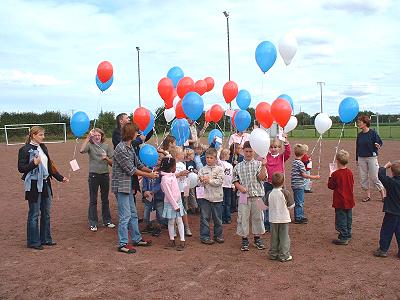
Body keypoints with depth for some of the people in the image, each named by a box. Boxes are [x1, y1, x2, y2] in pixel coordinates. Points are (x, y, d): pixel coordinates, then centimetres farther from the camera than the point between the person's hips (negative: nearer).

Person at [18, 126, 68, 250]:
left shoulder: (43, 147, 10)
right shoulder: (25, 149, -10)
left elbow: (50, 165, 16)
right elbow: (21, 168, -12)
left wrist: (60, 178, 14)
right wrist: (34, 163, -27)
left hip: (45, 184, 7)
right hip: (34, 185, -7)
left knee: (46, 213, 13)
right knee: (34, 214, 2)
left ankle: (46, 238, 24)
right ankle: (33, 242, 14)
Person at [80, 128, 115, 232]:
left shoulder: (106, 146, 4)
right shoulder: (90, 146, -3)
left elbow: (112, 162, 5)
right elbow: (82, 150, -26)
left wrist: (106, 158, -16)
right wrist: (88, 137, -24)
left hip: (105, 175, 2)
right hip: (94, 175, -2)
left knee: (105, 199, 13)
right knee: (93, 200, 5)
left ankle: (107, 221, 24)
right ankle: (93, 223, 13)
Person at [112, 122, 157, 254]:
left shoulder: (130, 147, 10)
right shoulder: (121, 149, -20)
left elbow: (138, 164, 15)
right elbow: (131, 169, -18)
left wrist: (151, 171, 5)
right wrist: (149, 175, -11)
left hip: (128, 185, 10)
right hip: (121, 185, -10)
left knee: (133, 214, 16)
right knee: (125, 216, -4)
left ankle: (137, 239, 26)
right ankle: (123, 244, 6)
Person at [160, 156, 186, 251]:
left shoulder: (172, 175, 3)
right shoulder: (165, 179, -21)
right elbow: (168, 194, -20)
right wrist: (175, 205, -17)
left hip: (178, 201, 7)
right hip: (170, 203, -7)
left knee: (179, 221, 6)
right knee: (171, 222, 6)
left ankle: (182, 241, 9)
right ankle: (172, 240, 19)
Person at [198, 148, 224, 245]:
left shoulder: (219, 169, 1)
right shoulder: (203, 170, 6)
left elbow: (219, 182, -9)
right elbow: (200, 183, 0)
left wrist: (209, 180, -15)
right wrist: (202, 181, -21)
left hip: (217, 197, 0)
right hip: (205, 196, 0)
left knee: (217, 218, 10)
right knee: (205, 217, 2)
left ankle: (218, 235, 23)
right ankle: (204, 236, 11)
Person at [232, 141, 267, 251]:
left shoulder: (258, 164, 2)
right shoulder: (238, 166, 6)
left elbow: (261, 177, -11)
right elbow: (235, 180, 9)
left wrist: (263, 165, -21)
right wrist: (239, 186, -9)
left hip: (257, 195, 0)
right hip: (244, 196, 1)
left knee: (257, 216, 9)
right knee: (243, 217, 3)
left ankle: (257, 238, 25)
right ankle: (244, 239, 17)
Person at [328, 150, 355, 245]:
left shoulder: (335, 174, -20)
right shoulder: (350, 172, -1)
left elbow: (330, 186, -9)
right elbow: (352, 184, 11)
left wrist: (330, 177, 2)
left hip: (340, 202, -7)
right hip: (349, 201, 7)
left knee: (341, 220, 1)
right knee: (348, 219, 17)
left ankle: (343, 238, 5)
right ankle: (348, 235, 28)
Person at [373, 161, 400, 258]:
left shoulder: (391, 182, -17)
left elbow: (380, 174, -14)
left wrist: (386, 166, -1)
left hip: (392, 213, -5)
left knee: (386, 231, 5)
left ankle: (383, 250, 9)